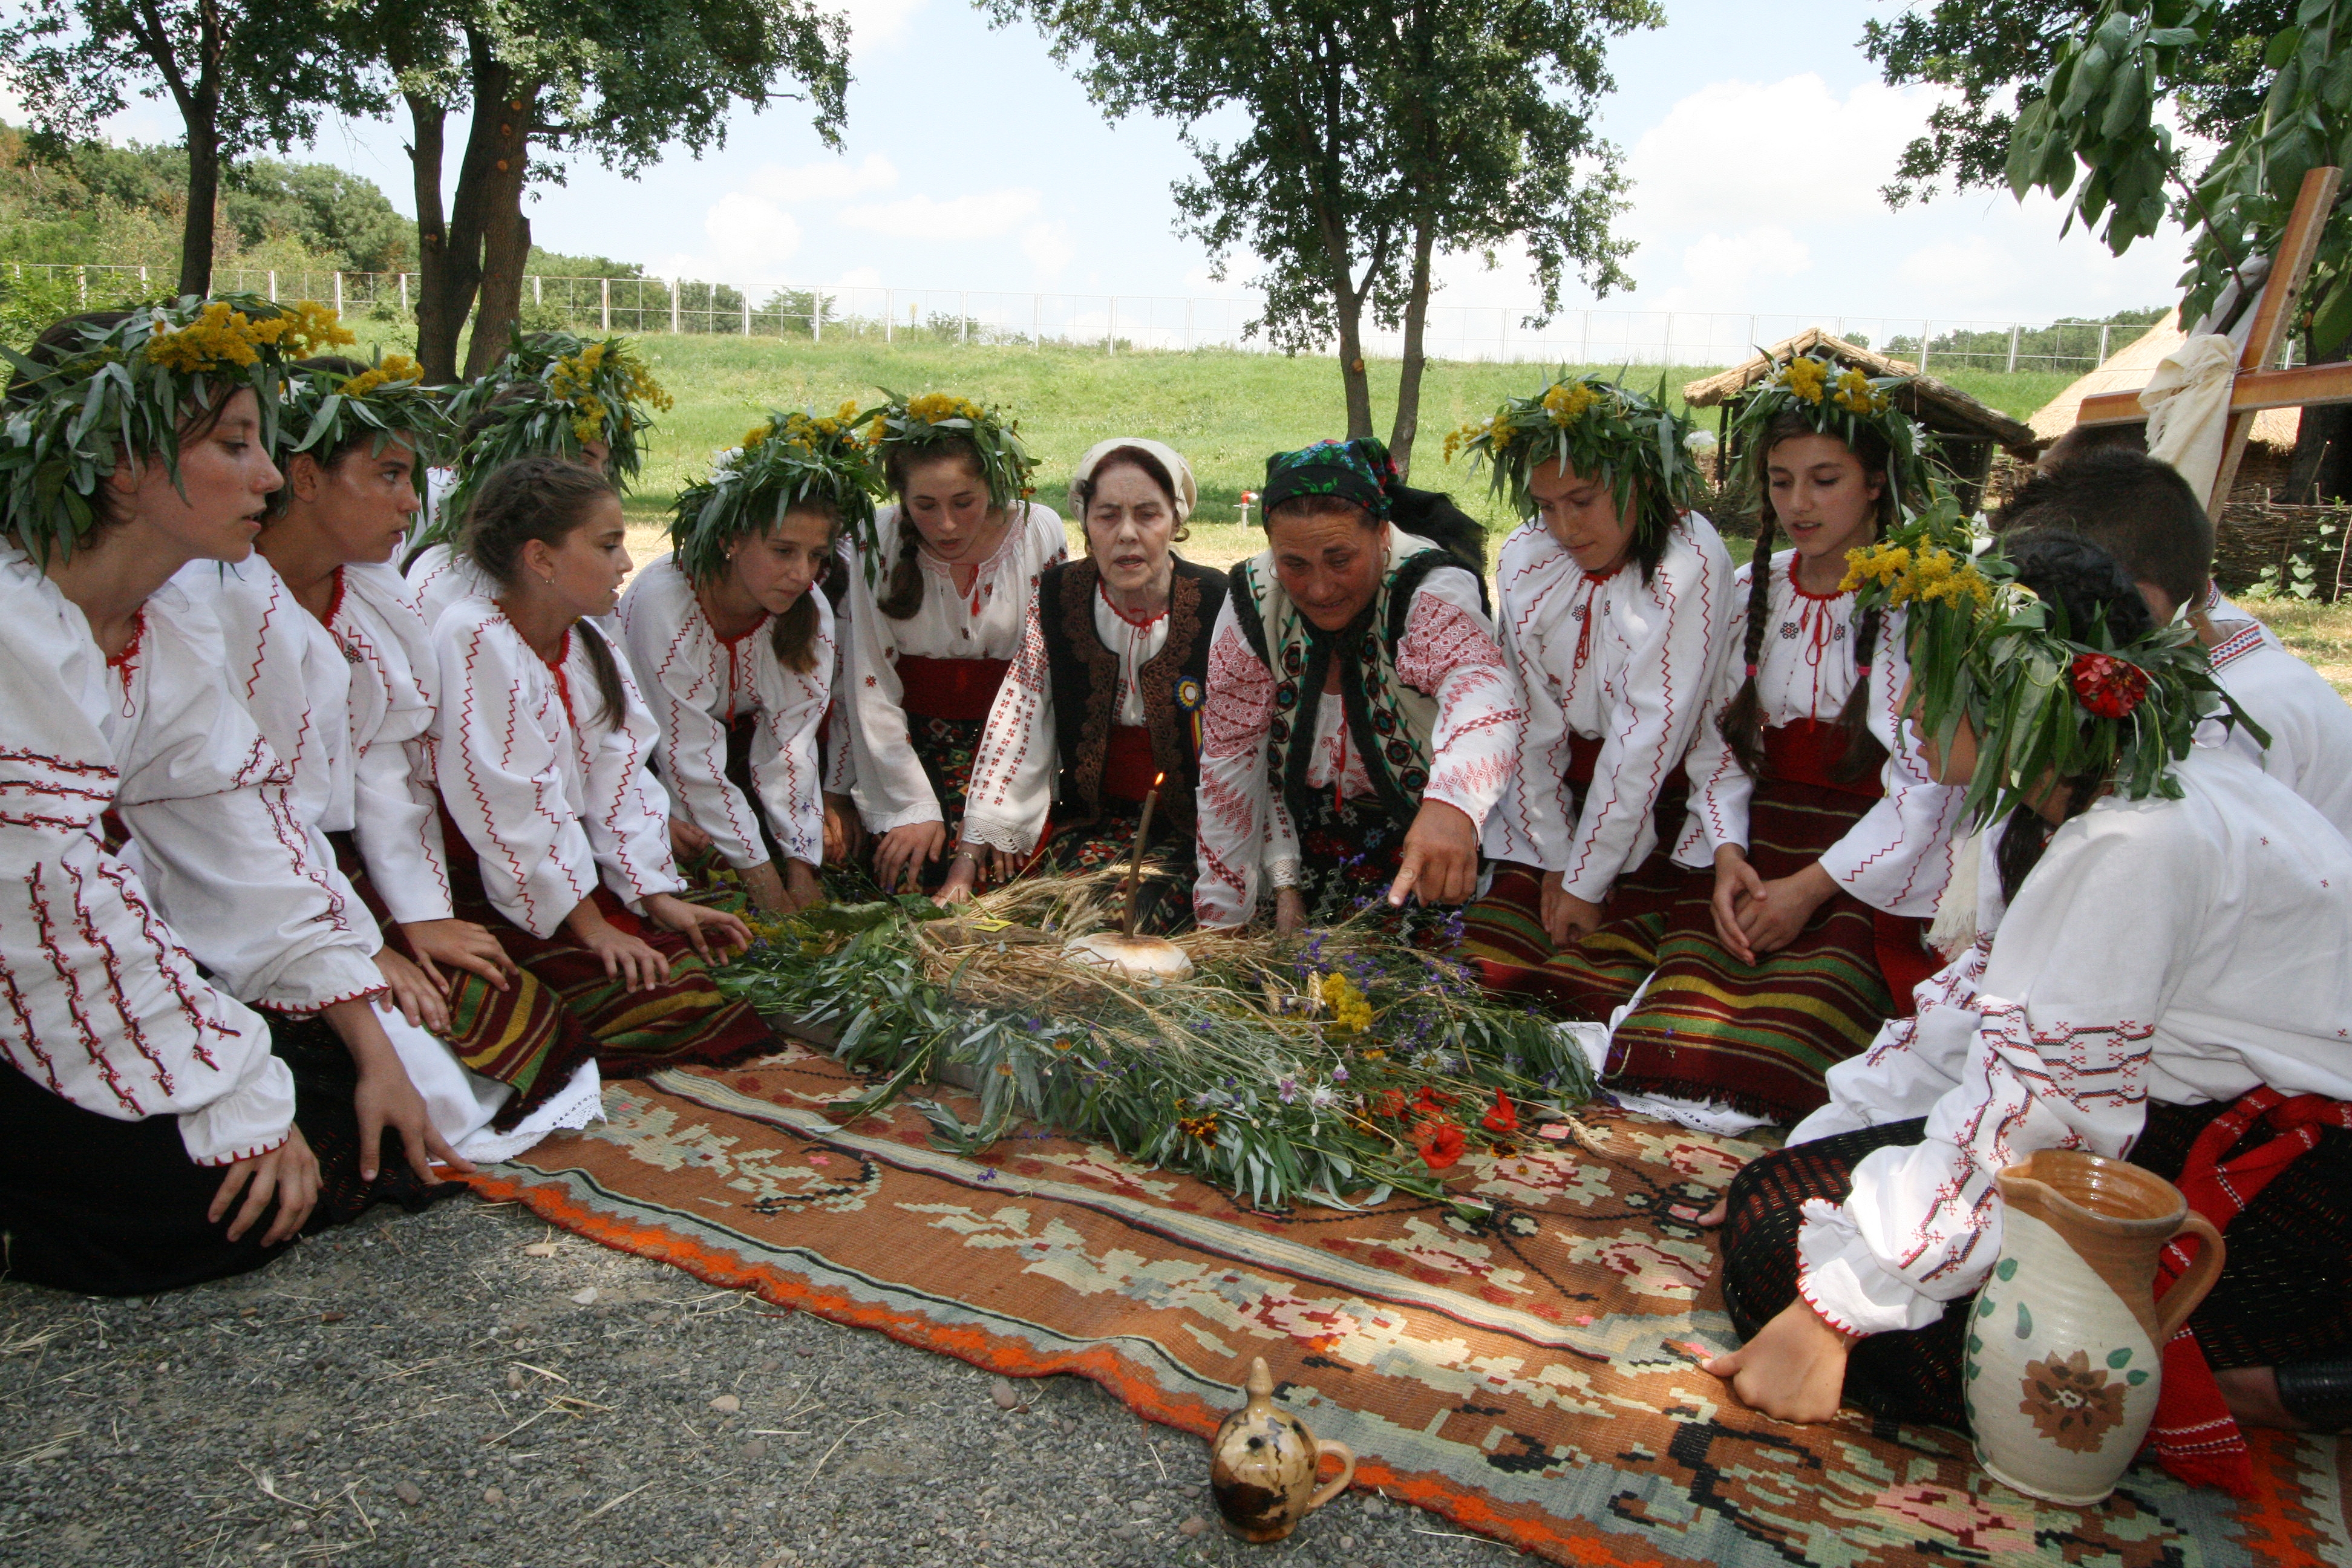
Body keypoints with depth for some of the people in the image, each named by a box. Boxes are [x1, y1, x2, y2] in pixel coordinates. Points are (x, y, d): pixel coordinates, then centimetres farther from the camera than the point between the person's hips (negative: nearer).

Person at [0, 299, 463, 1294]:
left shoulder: (171, 632, 3)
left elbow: (239, 848, 1)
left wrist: (374, 1052, -4)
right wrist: (241, 1110, -21)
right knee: (228, 1201, -17)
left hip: (92, 999, 8)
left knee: (347, 1103, -4)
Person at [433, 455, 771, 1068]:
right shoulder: (474, 638, -18)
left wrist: (656, 895, -6)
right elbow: (509, 805, -21)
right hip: (494, 894, -8)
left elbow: (619, 776, 5)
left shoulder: (587, 643, 8)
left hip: (577, 868, 8)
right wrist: (589, 925, -20)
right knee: (665, 1003, -17)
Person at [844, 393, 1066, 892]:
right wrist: (913, 807, -15)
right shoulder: (878, 544, -10)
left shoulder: (1041, 533, -8)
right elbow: (872, 692, -9)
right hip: (913, 745, 0)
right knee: (906, 867, -19)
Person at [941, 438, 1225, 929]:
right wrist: (970, 854, -11)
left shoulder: (1217, 604, -9)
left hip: (1194, 823, -3)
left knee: (1138, 907, -25)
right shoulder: (1057, 597, -2)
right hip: (1089, 814, 3)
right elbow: (1017, 721, -4)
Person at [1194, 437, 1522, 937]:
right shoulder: (1253, 600, -13)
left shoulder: (1431, 589, -24)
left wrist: (1449, 804, -65)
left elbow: (1477, 681, -45)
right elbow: (1233, 756, -6)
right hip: (1313, 830, 3)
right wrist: (1284, 882, -9)